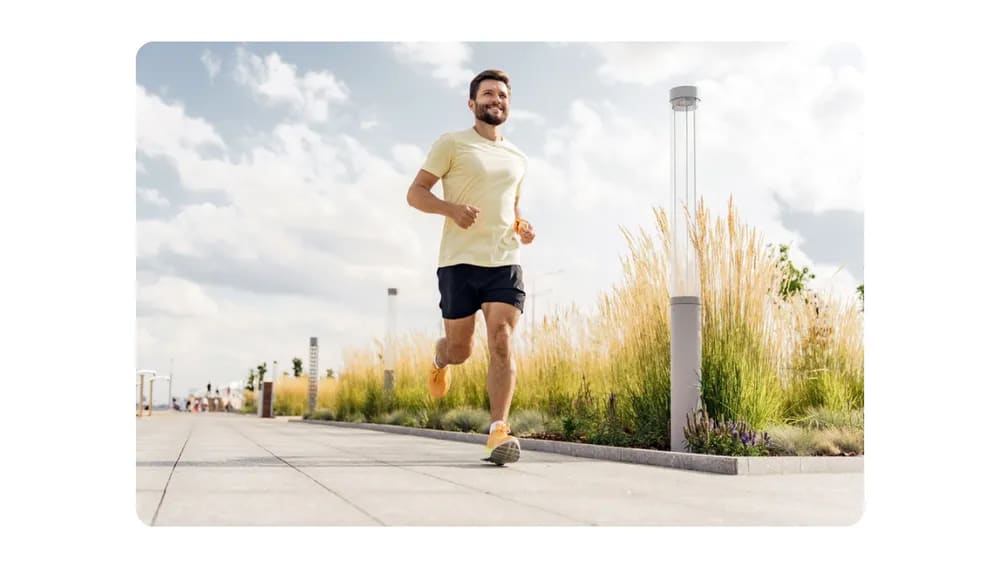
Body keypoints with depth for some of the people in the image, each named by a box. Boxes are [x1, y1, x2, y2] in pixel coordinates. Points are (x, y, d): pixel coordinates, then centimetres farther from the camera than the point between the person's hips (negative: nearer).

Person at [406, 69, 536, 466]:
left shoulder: (517, 158, 20)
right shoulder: (451, 144, 5)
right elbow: (415, 193, 1)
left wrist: (523, 227, 9)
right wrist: (451, 208, -18)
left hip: (506, 262, 3)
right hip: (460, 261, -3)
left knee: (501, 343, -14)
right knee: (459, 349, 4)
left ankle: (498, 432, -17)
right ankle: (439, 363, 41)